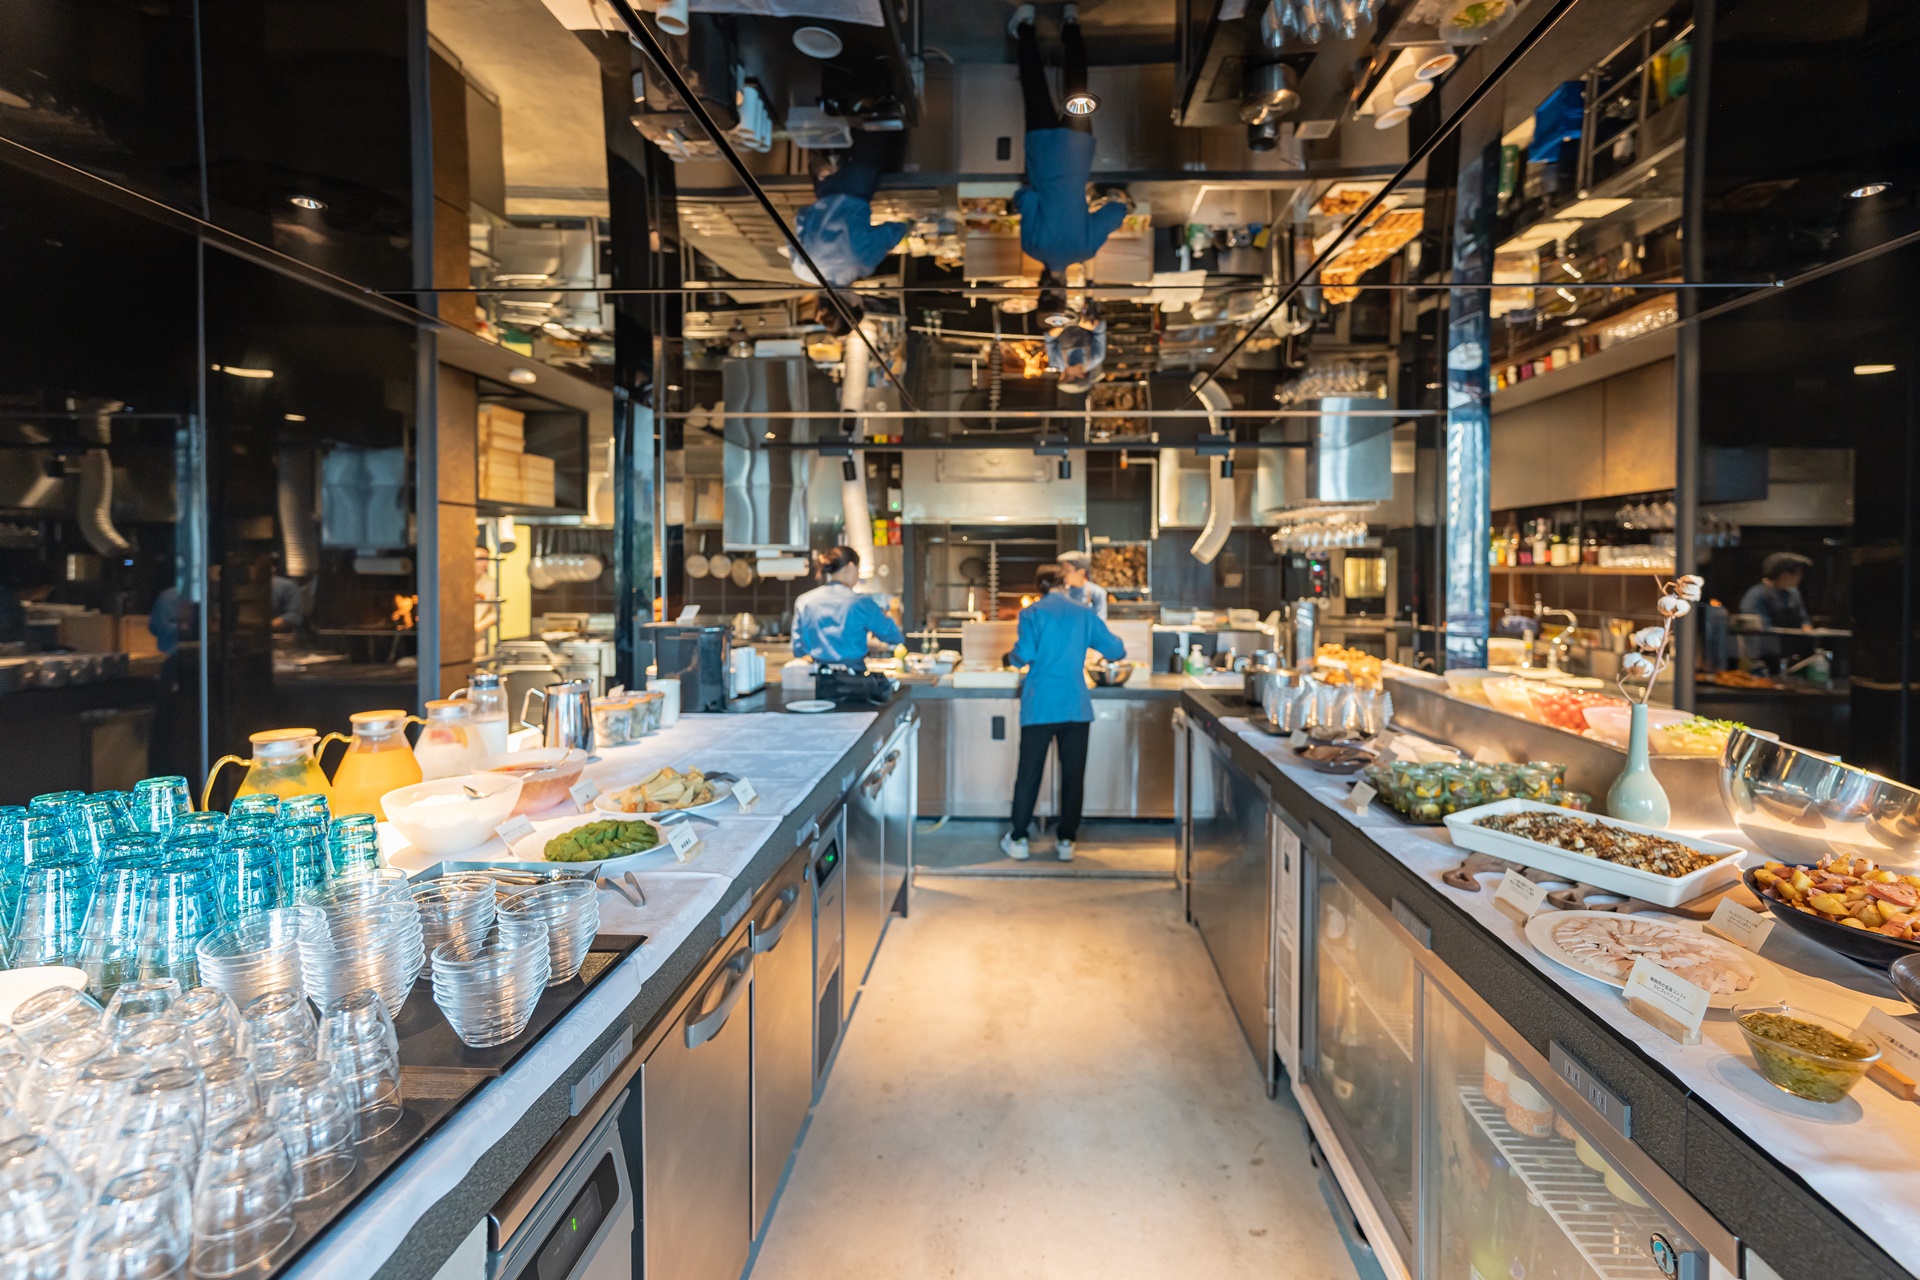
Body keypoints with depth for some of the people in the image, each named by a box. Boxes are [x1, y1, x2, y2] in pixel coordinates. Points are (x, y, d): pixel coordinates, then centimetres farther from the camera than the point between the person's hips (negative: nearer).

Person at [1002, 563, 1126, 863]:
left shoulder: (1032, 613, -2)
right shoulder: (1084, 614, 6)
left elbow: (1024, 655, -11)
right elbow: (1115, 649, 9)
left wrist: (1011, 658, 12)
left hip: (1040, 706, -1)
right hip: (1076, 706, 2)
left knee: (1029, 774, 6)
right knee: (1073, 775, 9)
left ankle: (1018, 840, 13)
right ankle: (1066, 841, 14)